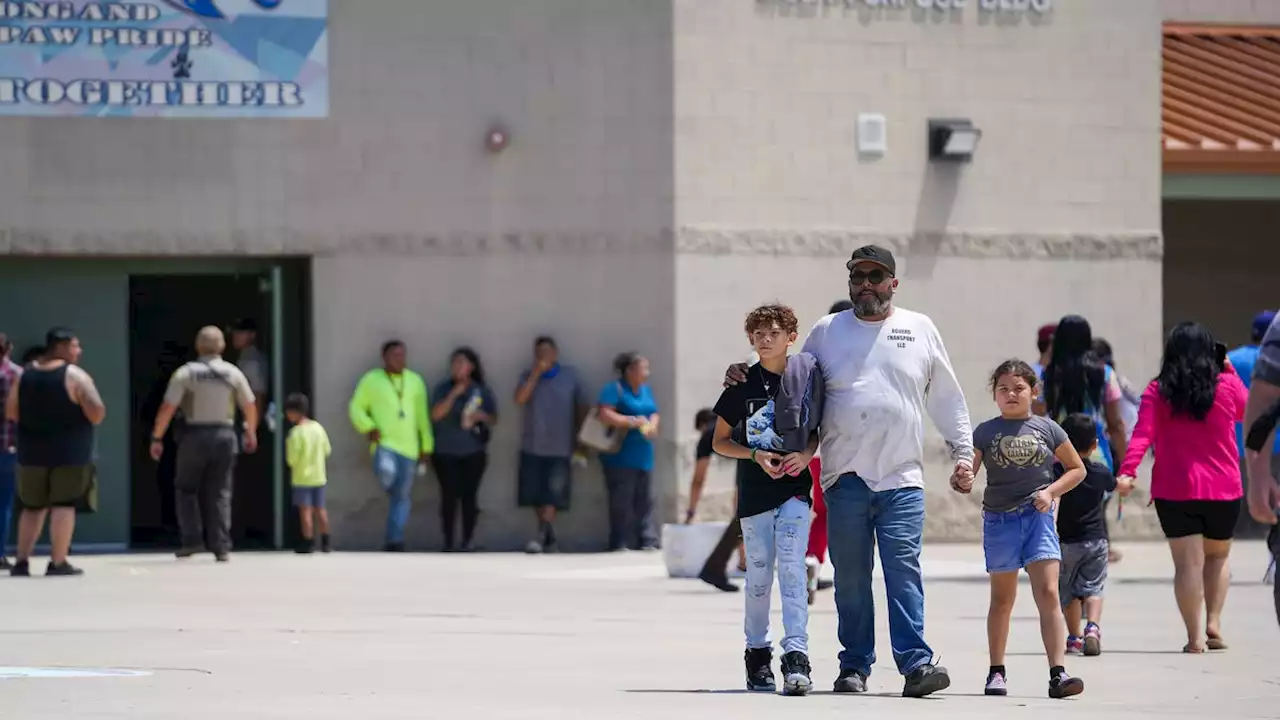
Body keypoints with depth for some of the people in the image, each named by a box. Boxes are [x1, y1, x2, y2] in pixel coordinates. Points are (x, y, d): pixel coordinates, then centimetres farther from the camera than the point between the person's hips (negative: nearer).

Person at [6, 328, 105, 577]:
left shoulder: (25, 375, 7)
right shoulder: (75, 376, -10)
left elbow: (11, 413, 12)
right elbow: (97, 414, -16)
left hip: (32, 452, 5)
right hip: (69, 452, -5)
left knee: (33, 506, 15)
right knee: (64, 505, -2)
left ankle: (21, 561, 11)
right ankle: (58, 563, -6)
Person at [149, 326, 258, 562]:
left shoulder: (185, 373, -5)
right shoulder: (232, 373, 2)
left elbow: (167, 408, -10)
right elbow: (250, 406, 10)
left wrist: (157, 438, -1)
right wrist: (251, 432, 27)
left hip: (195, 436, -2)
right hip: (224, 435, 2)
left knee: (187, 489, 13)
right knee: (220, 493, 7)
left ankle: (192, 540, 3)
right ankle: (221, 547, 1)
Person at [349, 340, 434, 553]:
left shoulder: (415, 381, 12)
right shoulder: (371, 380, 3)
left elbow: (422, 417, 15)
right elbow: (356, 408, 4)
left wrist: (427, 446, 13)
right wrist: (368, 428, -12)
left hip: (408, 447, 4)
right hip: (384, 444, -4)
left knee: (401, 497, 3)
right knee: (387, 473, -33)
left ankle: (394, 541, 8)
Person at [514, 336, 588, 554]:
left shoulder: (570, 376, 3)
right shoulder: (528, 376, 6)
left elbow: (582, 406, 9)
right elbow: (520, 399, -11)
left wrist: (580, 437, 6)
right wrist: (536, 373, -13)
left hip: (560, 447, -2)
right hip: (532, 446, 2)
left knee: (552, 495, -12)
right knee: (535, 495, 4)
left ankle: (542, 536, -19)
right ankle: (550, 537, 15)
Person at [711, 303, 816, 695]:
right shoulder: (742, 385, 1)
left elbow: (818, 430, 14)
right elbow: (720, 441, 6)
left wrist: (807, 454, -8)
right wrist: (756, 455, -11)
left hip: (794, 489, -1)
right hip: (755, 492, 1)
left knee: (791, 567, -15)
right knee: (758, 576, 7)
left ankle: (796, 656, -21)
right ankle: (757, 654, 23)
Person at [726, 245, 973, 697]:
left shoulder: (920, 330, 11)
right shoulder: (827, 332, 11)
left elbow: (947, 398, 16)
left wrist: (962, 451, 10)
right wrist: (745, 376, 7)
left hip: (902, 478, -1)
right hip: (845, 478, 1)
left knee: (904, 570, -10)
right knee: (850, 577, 4)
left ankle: (915, 663, -14)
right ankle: (854, 666, 10)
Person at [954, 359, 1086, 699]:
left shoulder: (1047, 429, 3)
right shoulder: (985, 432, 3)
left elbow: (1077, 469, 11)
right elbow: (965, 475, 2)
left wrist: (1051, 491, -4)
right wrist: (962, 482, -22)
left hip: (1038, 517, -1)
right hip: (999, 519, 1)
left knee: (1048, 594, -12)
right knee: (1002, 598, 11)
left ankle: (1058, 674, -18)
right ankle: (996, 672, 22)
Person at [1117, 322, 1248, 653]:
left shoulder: (1157, 392, -3)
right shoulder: (1227, 387, -1)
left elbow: (1143, 434, -15)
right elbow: (1245, 410, 21)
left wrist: (1127, 471, -21)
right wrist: (1228, 370, 23)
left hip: (1174, 490, -1)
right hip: (1223, 489, 1)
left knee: (1189, 563, 0)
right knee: (1218, 556, 21)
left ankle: (1195, 635, -7)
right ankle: (1213, 623, 8)